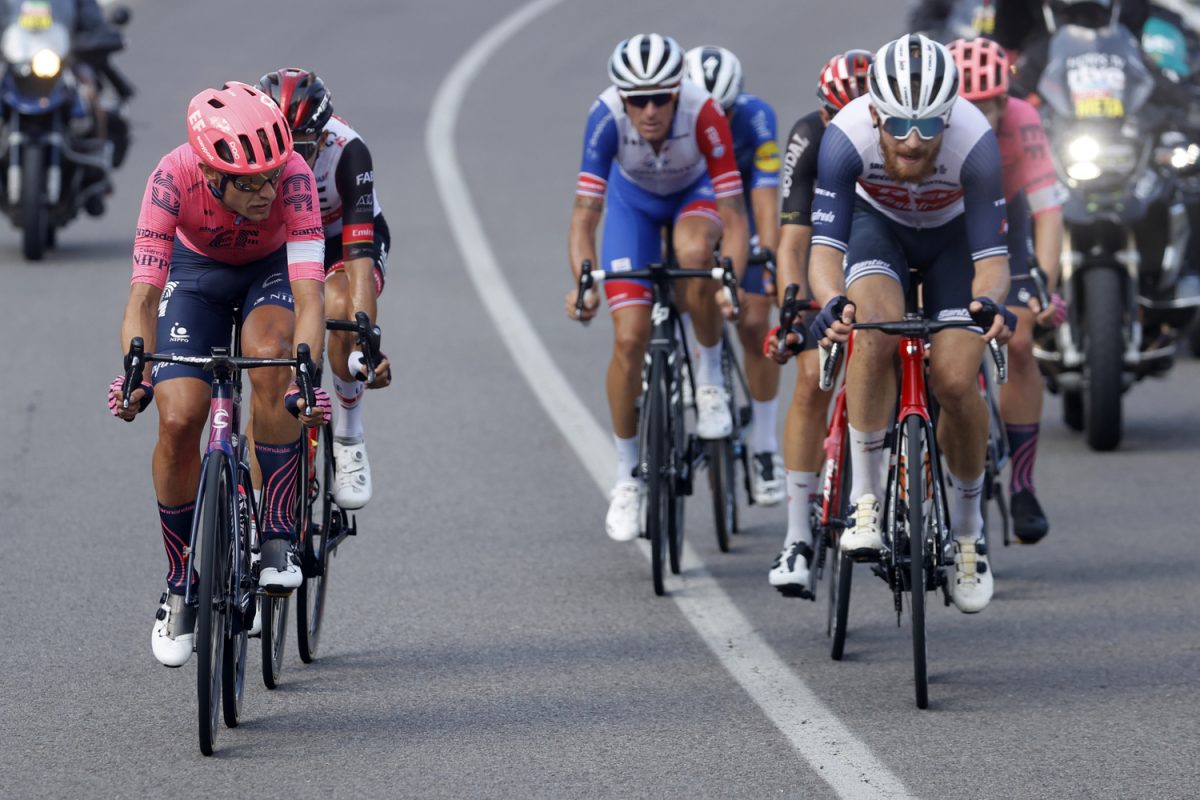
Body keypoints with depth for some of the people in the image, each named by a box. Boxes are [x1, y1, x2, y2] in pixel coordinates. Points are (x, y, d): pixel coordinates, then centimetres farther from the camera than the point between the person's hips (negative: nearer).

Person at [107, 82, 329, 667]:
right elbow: (143, 292, -37)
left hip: (271, 272, -1)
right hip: (195, 270, 1)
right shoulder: (174, 177, -35)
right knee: (178, 420, -15)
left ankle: (278, 536, -22)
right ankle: (180, 587, 4)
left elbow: (309, 294, -43)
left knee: (269, 358, -33)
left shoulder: (292, 175, -37)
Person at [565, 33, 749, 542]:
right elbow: (584, 215, -33)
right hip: (634, 199, 1)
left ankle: (710, 379, -14)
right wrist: (584, 285, -49)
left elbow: (734, 218, -36)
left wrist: (728, 284, -52)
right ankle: (628, 477, 7)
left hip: (697, 194, -1)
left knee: (694, 251, -37)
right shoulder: (606, 117, -34)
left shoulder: (704, 113, -37)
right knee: (629, 338, -9)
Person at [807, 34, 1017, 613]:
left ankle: (967, 532, 10)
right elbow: (826, 243, -36)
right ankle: (865, 500, -19)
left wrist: (989, 302, -55)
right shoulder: (846, 136, -36)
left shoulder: (974, 141, -36)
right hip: (878, 224, 0)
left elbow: (991, 252, -33)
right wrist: (831, 301, -57)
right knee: (875, 335, -31)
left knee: (956, 385, -15)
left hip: (952, 235, 0)